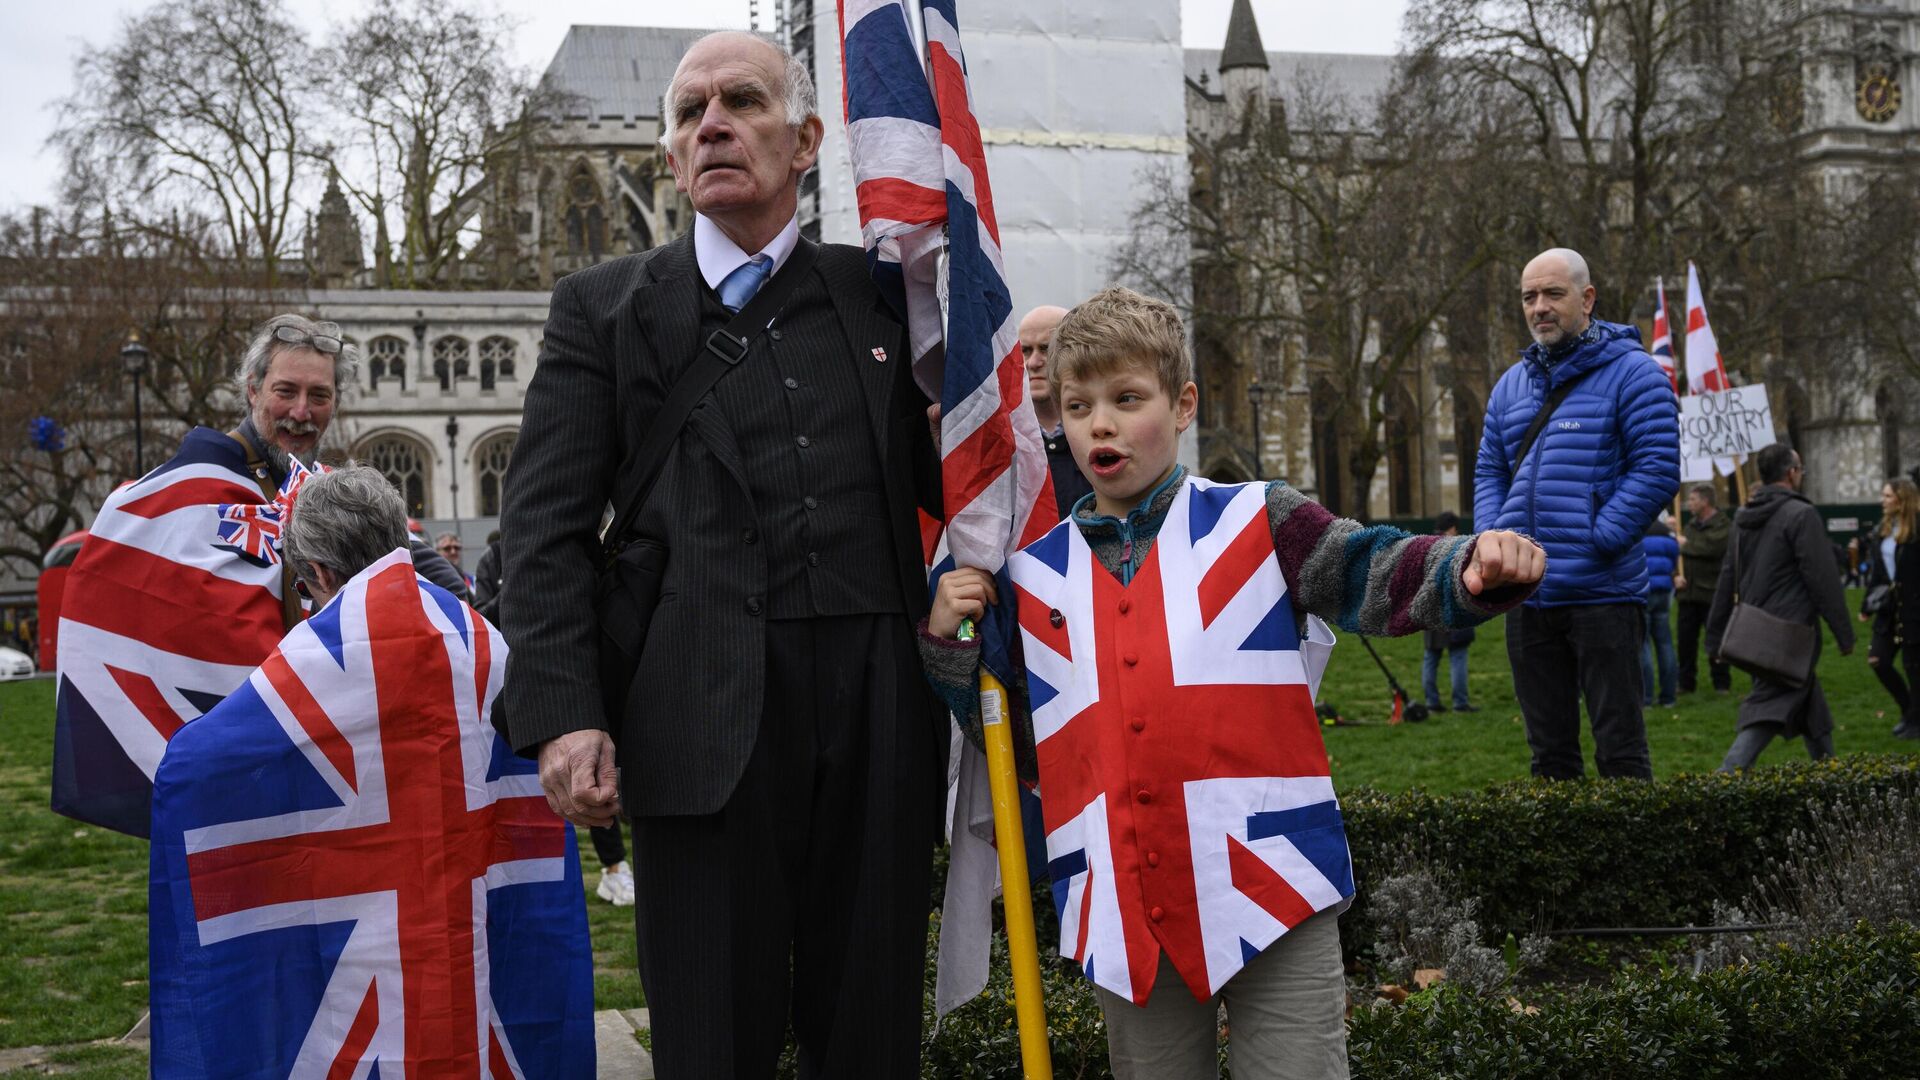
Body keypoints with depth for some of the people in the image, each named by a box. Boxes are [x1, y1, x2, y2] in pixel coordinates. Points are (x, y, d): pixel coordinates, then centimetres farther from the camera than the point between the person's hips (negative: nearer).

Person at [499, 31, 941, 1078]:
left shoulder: (881, 292, 13)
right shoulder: (605, 308, 7)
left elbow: (941, 479, 19)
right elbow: (546, 525, 0)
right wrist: (563, 716, -11)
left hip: (882, 713, 2)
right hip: (705, 717, -2)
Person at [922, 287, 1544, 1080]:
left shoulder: (1257, 524, 2)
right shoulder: (1035, 575, 10)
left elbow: (1376, 577, -7)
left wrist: (1471, 571, -26)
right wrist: (950, 643, 1)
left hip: (1271, 892, -3)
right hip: (1128, 915, 3)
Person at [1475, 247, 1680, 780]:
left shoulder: (1631, 372, -3)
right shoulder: (1511, 385, 16)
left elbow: (1657, 470, -10)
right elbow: (1489, 472, 20)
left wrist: (1596, 541, -16)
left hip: (1601, 591, -6)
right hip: (1526, 597, 6)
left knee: (1619, 747, -2)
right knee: (1550, 750, 12)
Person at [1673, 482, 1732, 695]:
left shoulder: (1723, 526, -5)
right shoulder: (1691, 527, 17)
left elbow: (1712, 548, -22)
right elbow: (1675, 554, 16)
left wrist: (1686, 544, -8)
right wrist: (1676, 575, -3)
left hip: (1712, 593, -6)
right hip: (1688, 593, 6)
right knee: (1686, 639, 7)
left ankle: (1721, 683, 8)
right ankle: (1686, 683, 14)